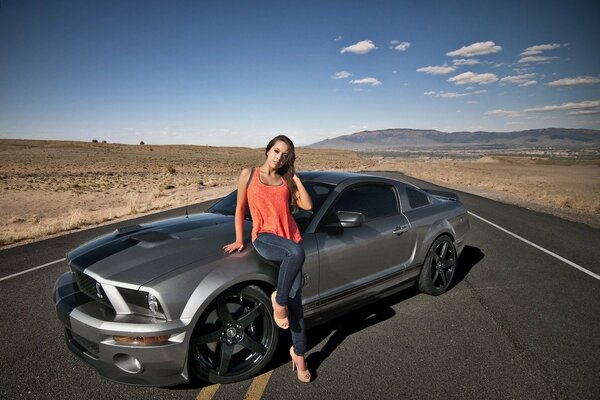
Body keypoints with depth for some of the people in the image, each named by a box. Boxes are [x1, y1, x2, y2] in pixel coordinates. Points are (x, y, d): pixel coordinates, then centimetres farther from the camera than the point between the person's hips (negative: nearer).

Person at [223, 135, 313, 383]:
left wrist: (296, 179, 6)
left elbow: (307, 205, 5)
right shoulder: (249, 174, 7)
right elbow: (240, 208, 11)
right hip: (264, 237, -3)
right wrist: (239, 240, 7)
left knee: (295, 299, -4)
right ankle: (278, 299, -16)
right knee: (296, 252, -38)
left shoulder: (286, 180, 15)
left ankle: (299, 352, 11)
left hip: (290, 239, 4)